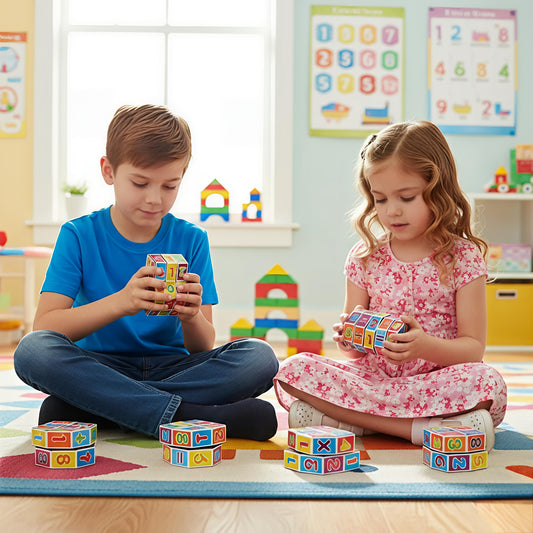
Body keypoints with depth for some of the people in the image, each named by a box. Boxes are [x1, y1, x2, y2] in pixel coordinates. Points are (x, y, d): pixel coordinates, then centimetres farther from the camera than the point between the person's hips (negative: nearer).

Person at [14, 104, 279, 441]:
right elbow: (45, 327, -15)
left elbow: (204, 348, -2)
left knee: (260, 358, -24)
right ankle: (188, 415, -28)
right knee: (32, 350, -30)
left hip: (171, 368, 2)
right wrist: (119, 303, -30)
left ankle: (85, 409, -24)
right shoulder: (79, 236, -2)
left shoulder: (192, 240, 1)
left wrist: (191, 317, -26)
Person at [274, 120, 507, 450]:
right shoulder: (365, 257, 7)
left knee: (487, 383, -35)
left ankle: (345, 414, -28)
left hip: (437, 381, -2)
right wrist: (351, 338, -16)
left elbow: (474, 347, -4)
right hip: (371, 374, 2)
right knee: (293, 370, -21)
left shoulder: (463, 257, -1)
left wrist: (425, 346, -25)